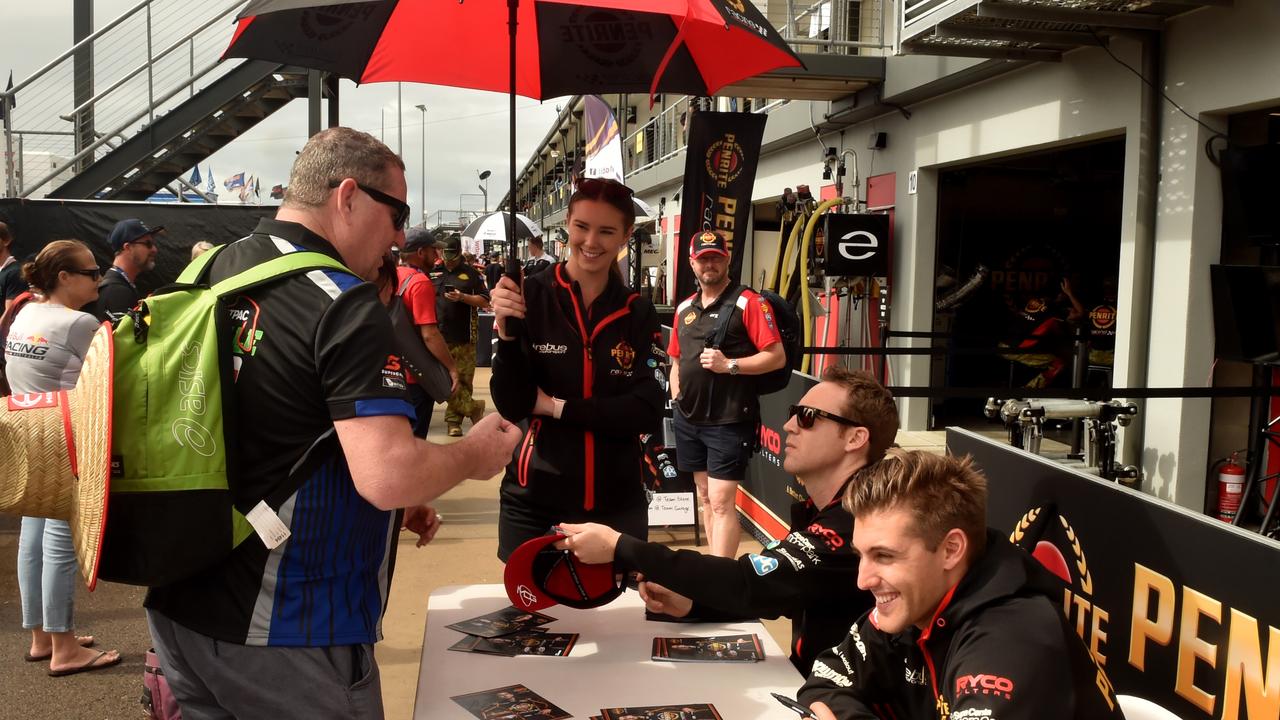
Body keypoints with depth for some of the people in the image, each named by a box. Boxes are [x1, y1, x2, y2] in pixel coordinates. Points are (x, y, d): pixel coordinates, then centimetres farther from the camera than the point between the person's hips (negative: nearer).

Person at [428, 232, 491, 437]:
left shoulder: (470, 273, 8)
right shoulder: (432, 272, 11)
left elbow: (485, 301, 5)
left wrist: (462, 297, -10)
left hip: (464, 338, -1)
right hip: (439, 336, 1)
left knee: (463, 380, 1)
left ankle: (454, 420, 12)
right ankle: (473, 408, 5)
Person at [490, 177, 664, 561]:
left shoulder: (638, 313, 0)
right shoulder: (530, 296, -7)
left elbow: (648, 412, -7)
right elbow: (511, 406, -9)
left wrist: (559, 407, -13)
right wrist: (507, 332, -24)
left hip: (617, 501, 2)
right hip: (535, 500, -2)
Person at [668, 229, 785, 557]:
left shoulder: (748, 303, -8)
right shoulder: (685, 308, 12)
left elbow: (777, 357, -13)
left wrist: (729, 365, -19)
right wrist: (678, 400, 9)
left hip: (729, 422, -7)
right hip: (688, 419, 7)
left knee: (721, 502, -9)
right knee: (704, 497, 15)